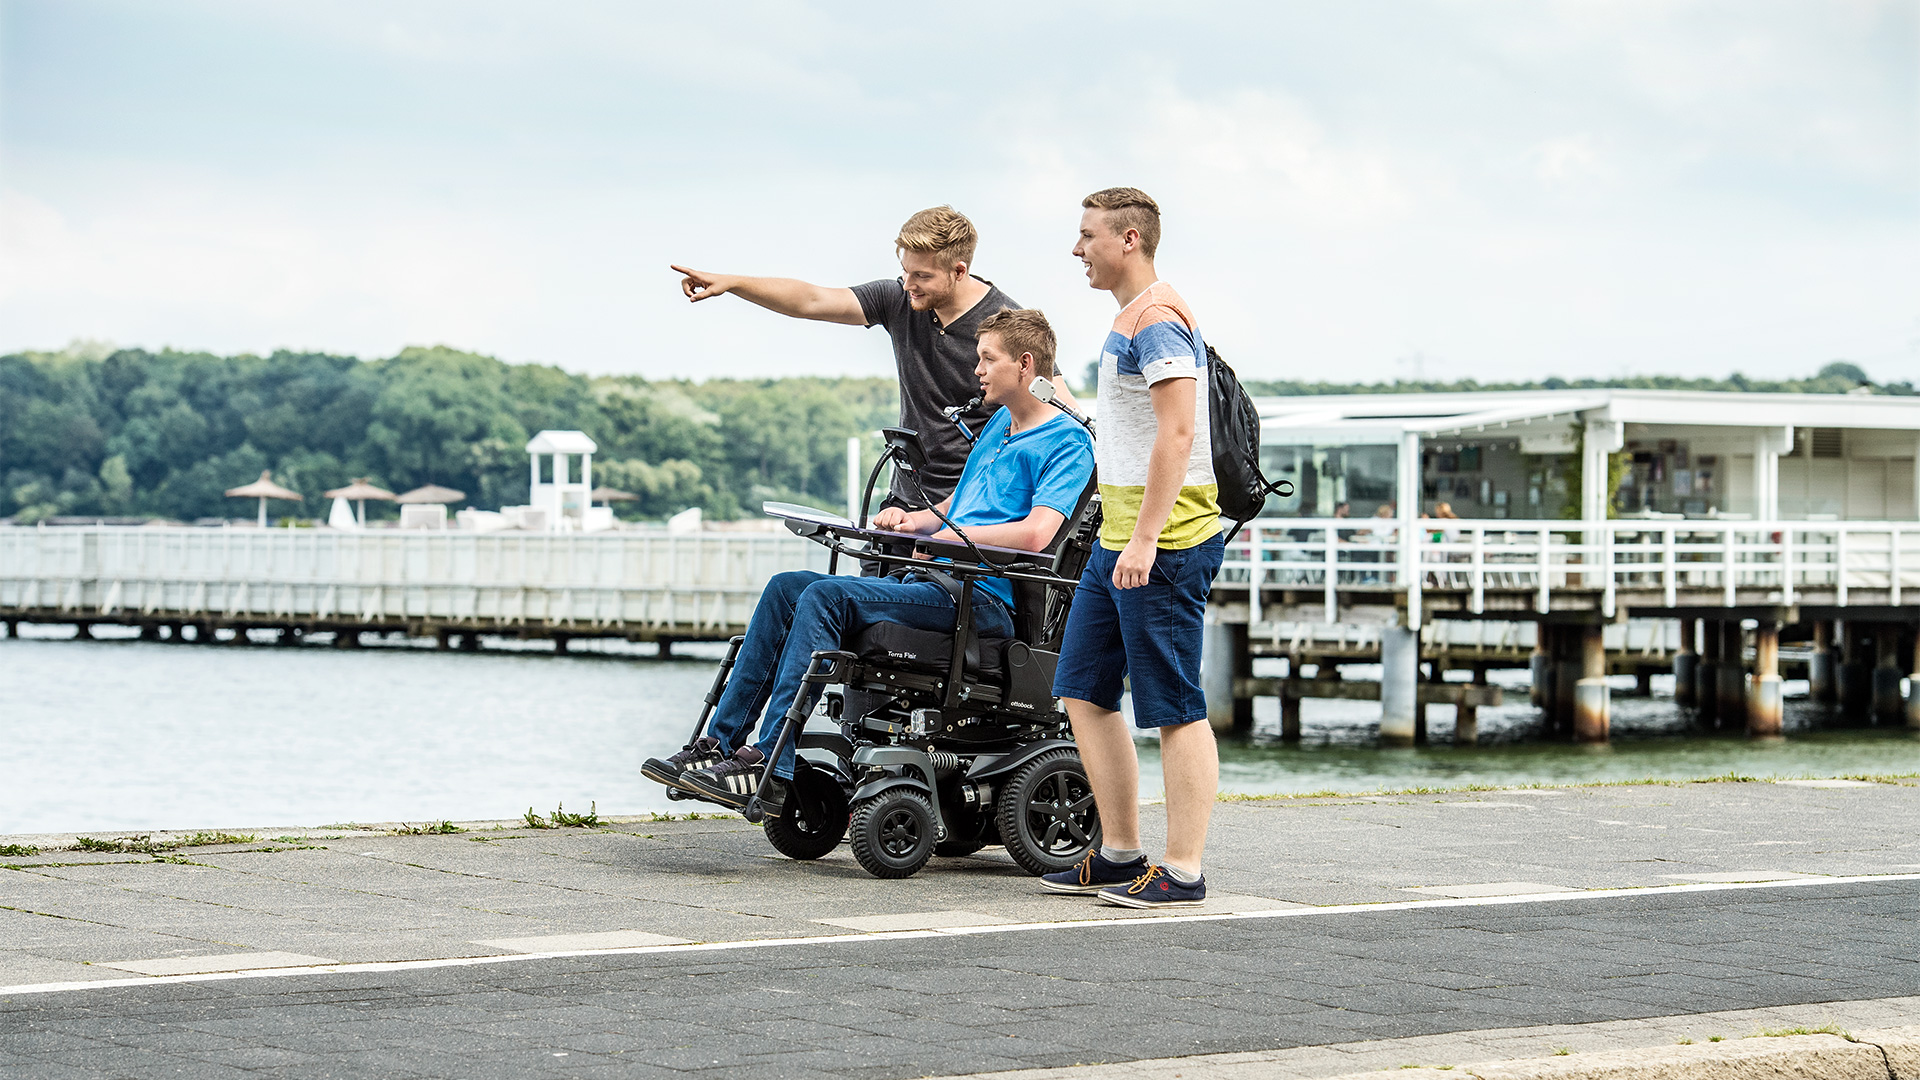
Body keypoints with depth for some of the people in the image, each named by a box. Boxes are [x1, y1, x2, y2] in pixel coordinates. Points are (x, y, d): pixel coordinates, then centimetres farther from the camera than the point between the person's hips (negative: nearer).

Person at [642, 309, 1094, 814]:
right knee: (787, 587, -3)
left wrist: (952, 535, -12)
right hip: (935, 583, 10)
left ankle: (771, 768, -30)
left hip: (984, 599, -10)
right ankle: (720, 745, -7)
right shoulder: (999, 423, 23)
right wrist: (914, 520, 10)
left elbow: (1036, 533, -21)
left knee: (826, 597, -26)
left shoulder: (1067, 442, -7)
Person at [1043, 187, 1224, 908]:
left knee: (1175, 707, -7)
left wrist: (1145, 539, -25)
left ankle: (1183, 869, -4)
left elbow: (1178, 434, -22)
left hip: (1166, 541, -11)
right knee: (1084, 692, 11)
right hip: (1120, 538, 11)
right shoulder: (1130, 319, 19)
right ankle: (1120, 854, 16)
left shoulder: (1157, 319, -13)